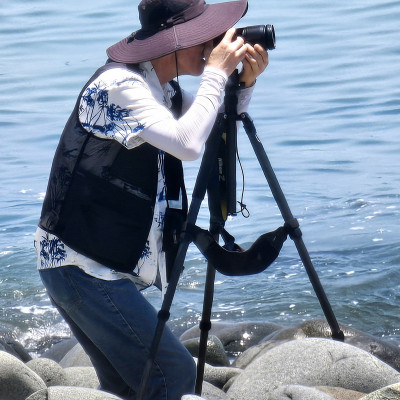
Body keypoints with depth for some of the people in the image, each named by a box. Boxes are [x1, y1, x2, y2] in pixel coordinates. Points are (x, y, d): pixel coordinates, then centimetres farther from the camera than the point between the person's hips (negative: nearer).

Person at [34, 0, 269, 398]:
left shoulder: (163, 88, 9)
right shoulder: (117, 85, -18)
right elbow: (187, 142, -30)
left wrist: (245, 82, 3)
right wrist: (216, 73, -20)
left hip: (107, 266, 10)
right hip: (82, 267, -10)